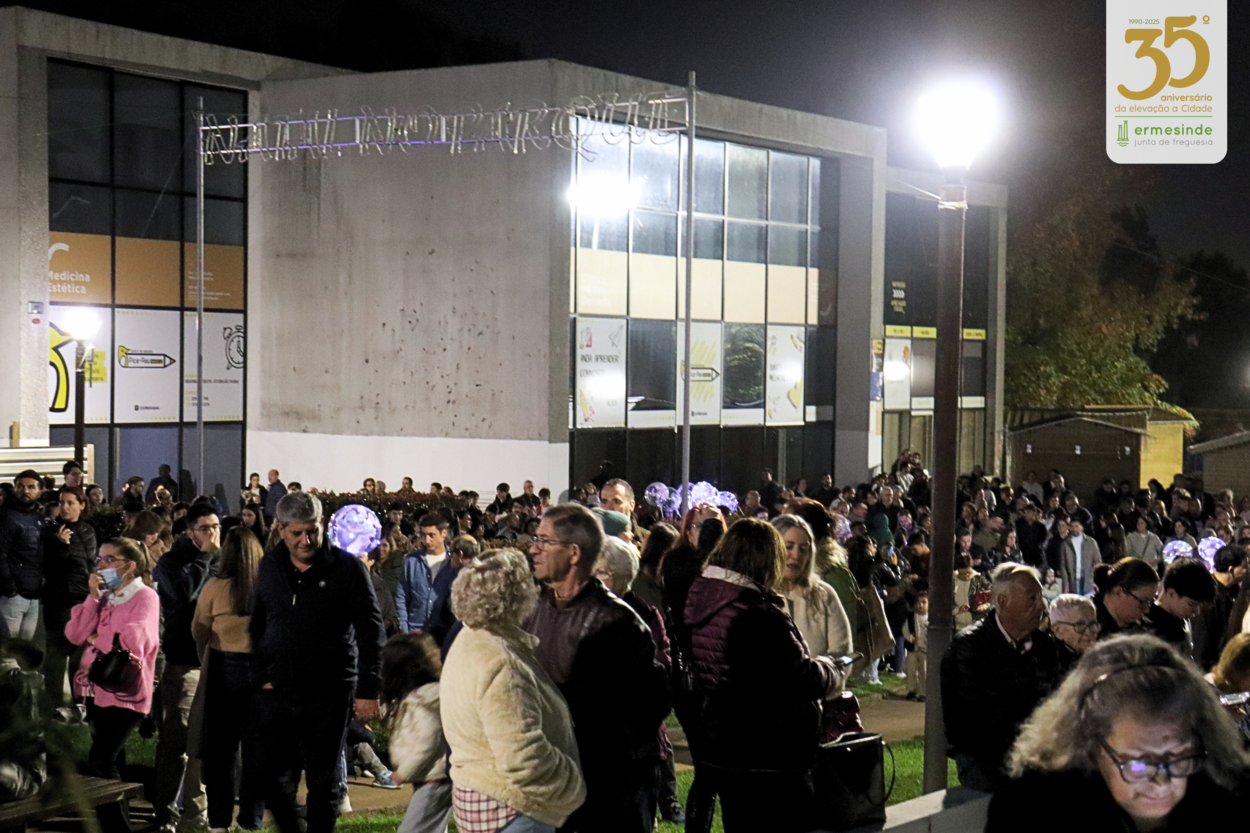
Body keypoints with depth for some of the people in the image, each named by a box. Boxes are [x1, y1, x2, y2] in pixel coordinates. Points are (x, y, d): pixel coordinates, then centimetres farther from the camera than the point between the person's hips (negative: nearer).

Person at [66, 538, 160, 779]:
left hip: (124, 693, -7)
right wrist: (93, 597, -5)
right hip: (96, 688, 7)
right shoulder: (103, 595, 13)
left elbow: (132, 641, -21)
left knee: (99, 761, -13)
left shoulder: (145, 596, -7)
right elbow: (75, 635, 4)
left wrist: (96, 638, -5)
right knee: (109, 763, 12)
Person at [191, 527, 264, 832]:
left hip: (224, 669, -1)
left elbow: (199, 631, 0)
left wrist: (205, 662, 17)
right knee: (256, 746, 11)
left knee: (220, 747, 11)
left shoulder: (215, 587, -9)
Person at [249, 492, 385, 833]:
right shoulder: (269, 567, 7)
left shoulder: (347, 568, -6)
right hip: (277, 693, 4)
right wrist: (261, 676, 7)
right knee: (272, 779, 6)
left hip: (328, 696, -4)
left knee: (324, 783, 4)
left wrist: (367, 690, -10)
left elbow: (370, 632, -6)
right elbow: (256, 627, 17)